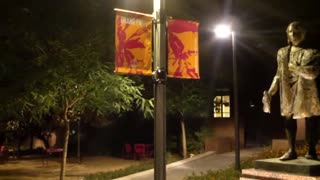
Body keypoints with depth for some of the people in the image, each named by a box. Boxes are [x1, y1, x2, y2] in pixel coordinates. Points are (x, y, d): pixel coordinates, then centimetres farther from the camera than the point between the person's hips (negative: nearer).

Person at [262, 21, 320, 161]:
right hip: (288, 93, 4)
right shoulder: (282, 52, 10)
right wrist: (270, 93, 2)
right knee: (289, 121, 6)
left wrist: (292, 67, -13)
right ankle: (291, 150, 14)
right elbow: (278, 75, 11)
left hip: (307, 93, -3)